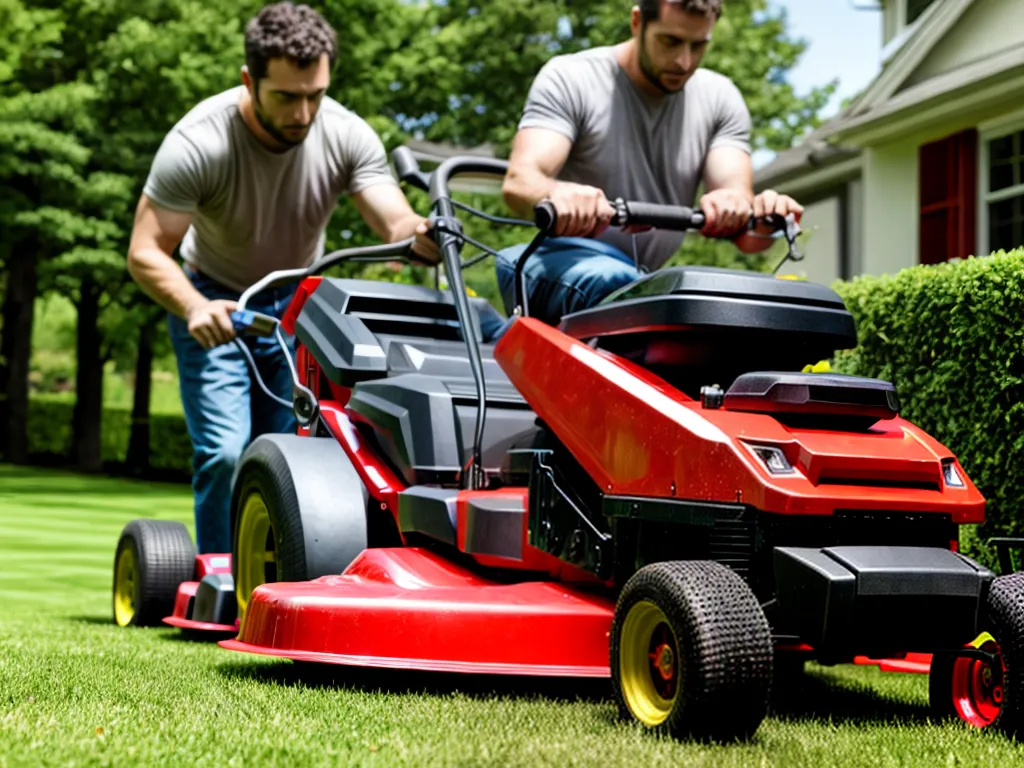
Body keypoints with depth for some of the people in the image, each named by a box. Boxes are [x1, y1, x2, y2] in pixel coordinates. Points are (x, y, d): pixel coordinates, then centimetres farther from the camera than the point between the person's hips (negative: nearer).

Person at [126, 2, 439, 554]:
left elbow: (395, 223, -24)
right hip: (214, 305, -2)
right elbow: (145, 253, -24)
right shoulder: (197, 143, -26)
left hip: (299, 304, 3)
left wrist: (420, 236, -50)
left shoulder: (347, 136, -19)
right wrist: (195, 309, -44)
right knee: (225, 453, -15)